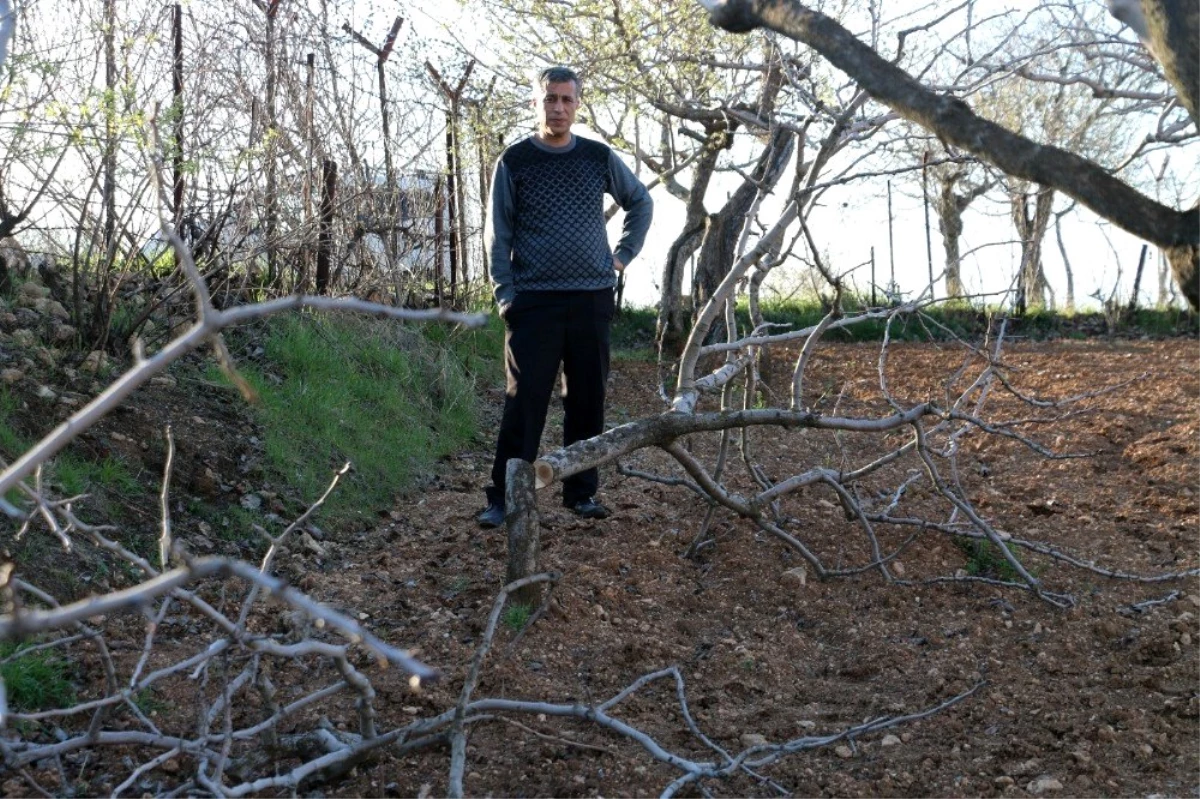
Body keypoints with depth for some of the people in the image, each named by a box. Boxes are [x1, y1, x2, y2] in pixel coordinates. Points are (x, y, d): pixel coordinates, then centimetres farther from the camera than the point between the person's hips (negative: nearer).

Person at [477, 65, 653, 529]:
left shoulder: (600, 157, 7)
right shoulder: (514, 162, 1)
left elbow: (641, 202, 22)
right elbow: (498, 234, 0)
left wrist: (624, 254, 12)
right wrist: (506, 295, -7)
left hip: (592, 299, 3)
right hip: (534, 301, -2)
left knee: (588, 401, 6)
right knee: (524, 402, -5)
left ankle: (582, 492, 17)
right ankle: (503, 499, 0)